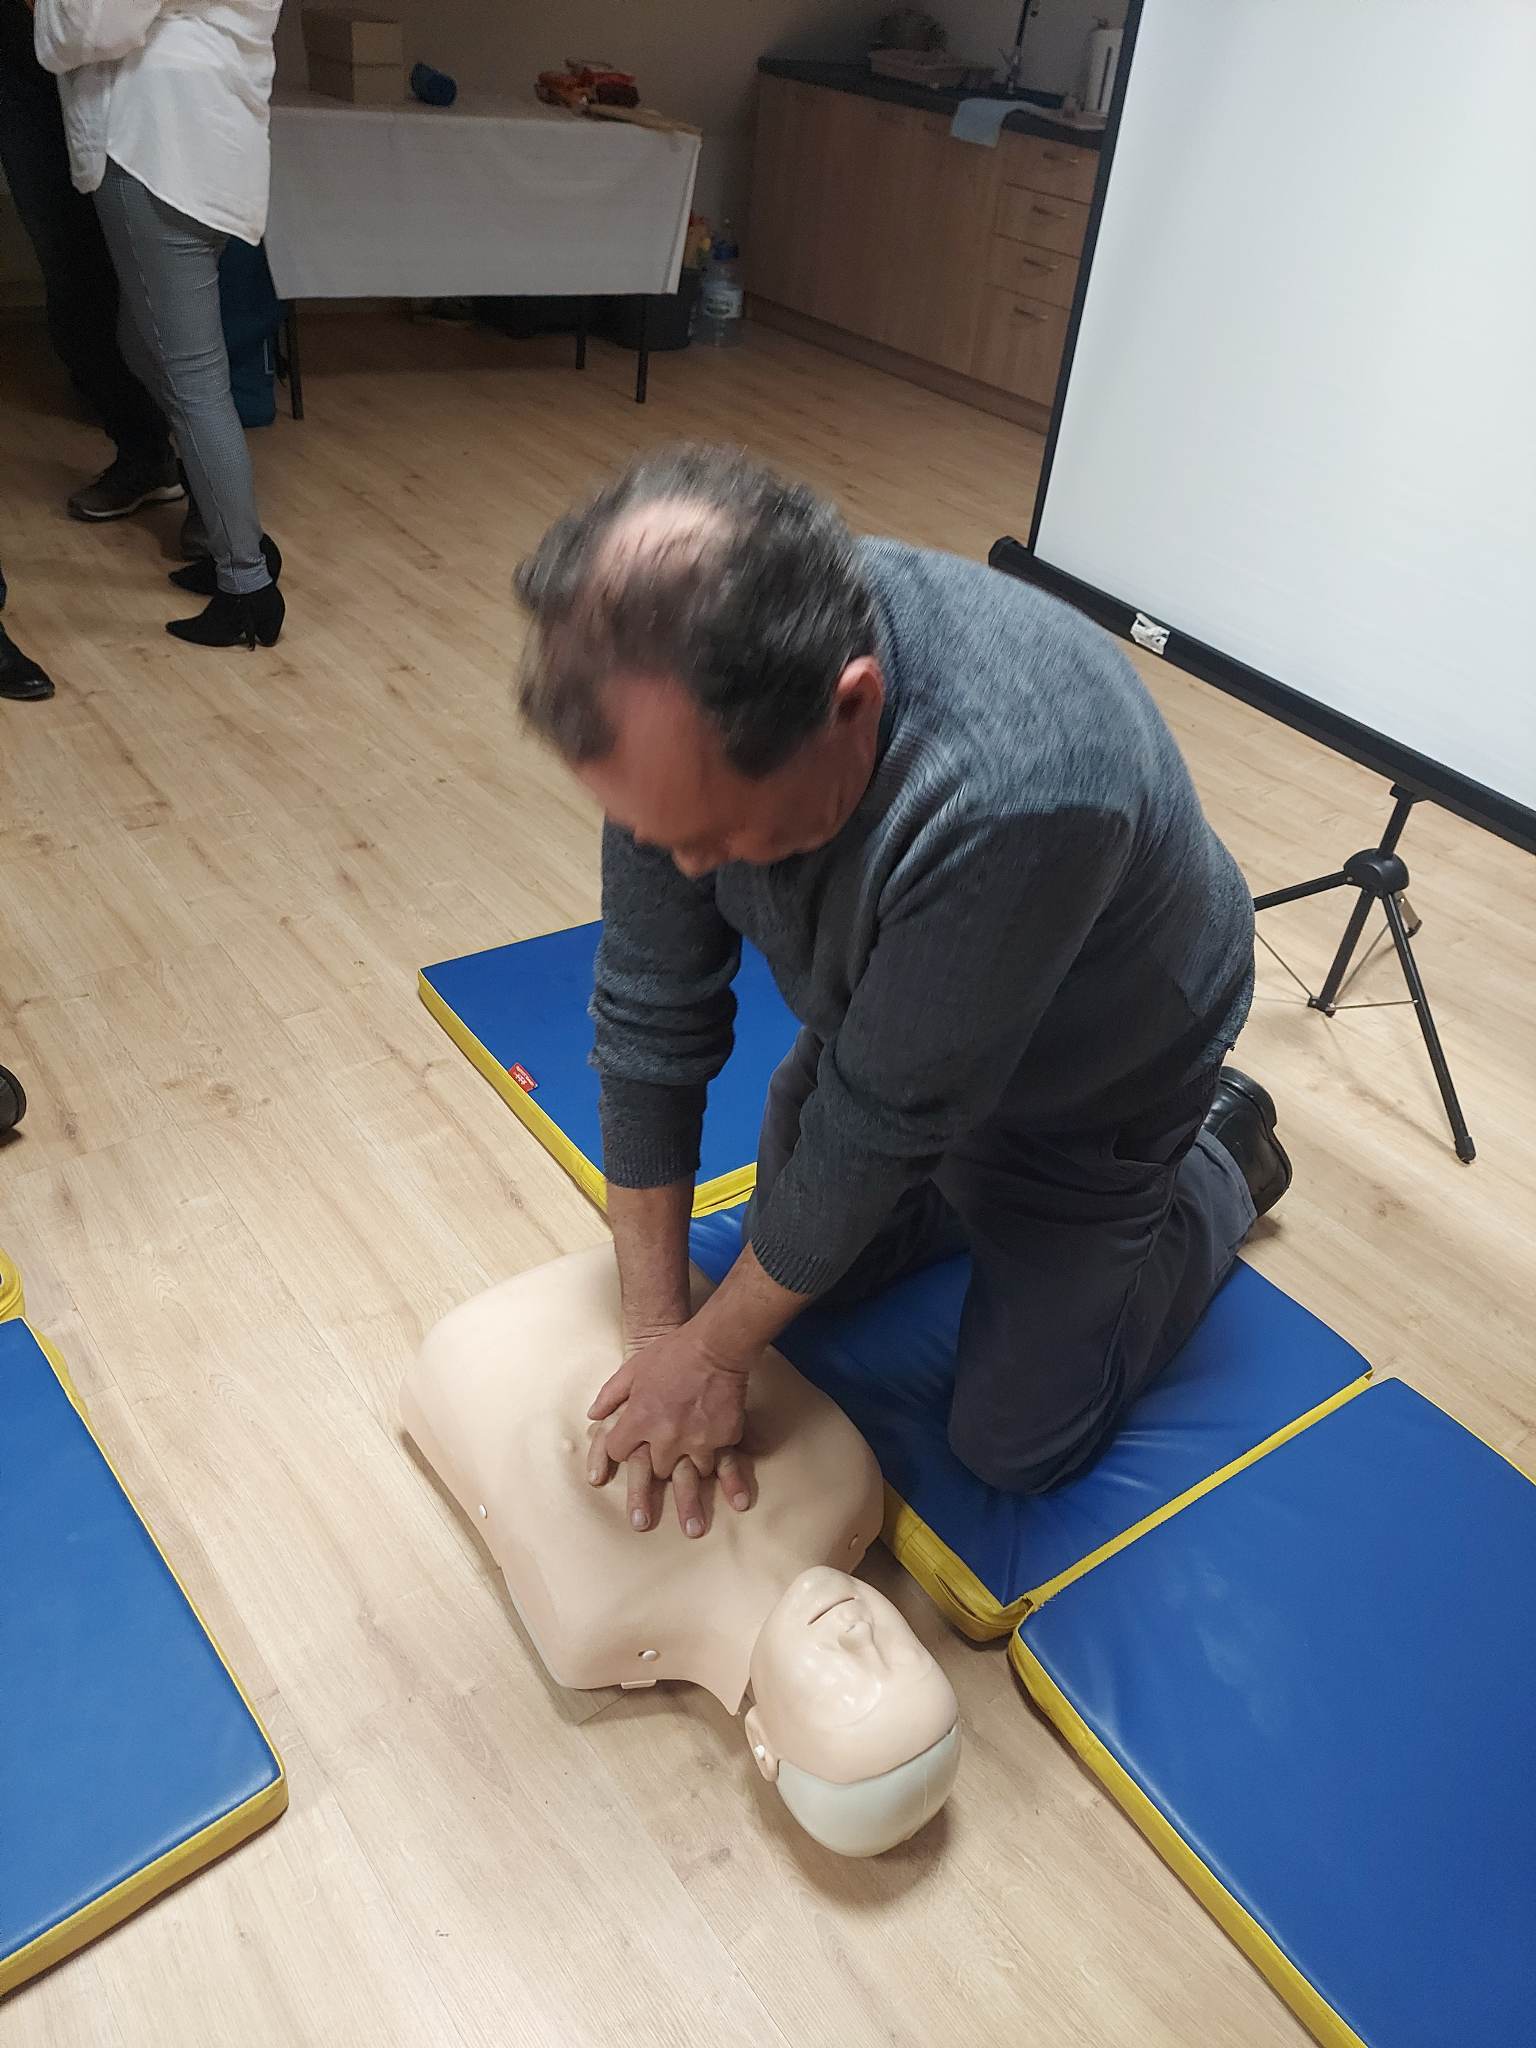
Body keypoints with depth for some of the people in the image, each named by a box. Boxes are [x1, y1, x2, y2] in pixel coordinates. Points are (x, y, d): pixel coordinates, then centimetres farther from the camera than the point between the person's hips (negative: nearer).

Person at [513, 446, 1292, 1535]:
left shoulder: (1011, 794, -45)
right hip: (880, 1017, 5)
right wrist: (658, 1330, -15)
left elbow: (885, 1117, -32)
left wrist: (718, 1347, -17)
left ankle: (1220, 1163, 25)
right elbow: (651, 1013, -18)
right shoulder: (686, 693, -26)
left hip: (1089, 1070, -5)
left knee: (1019, 1440, 7)